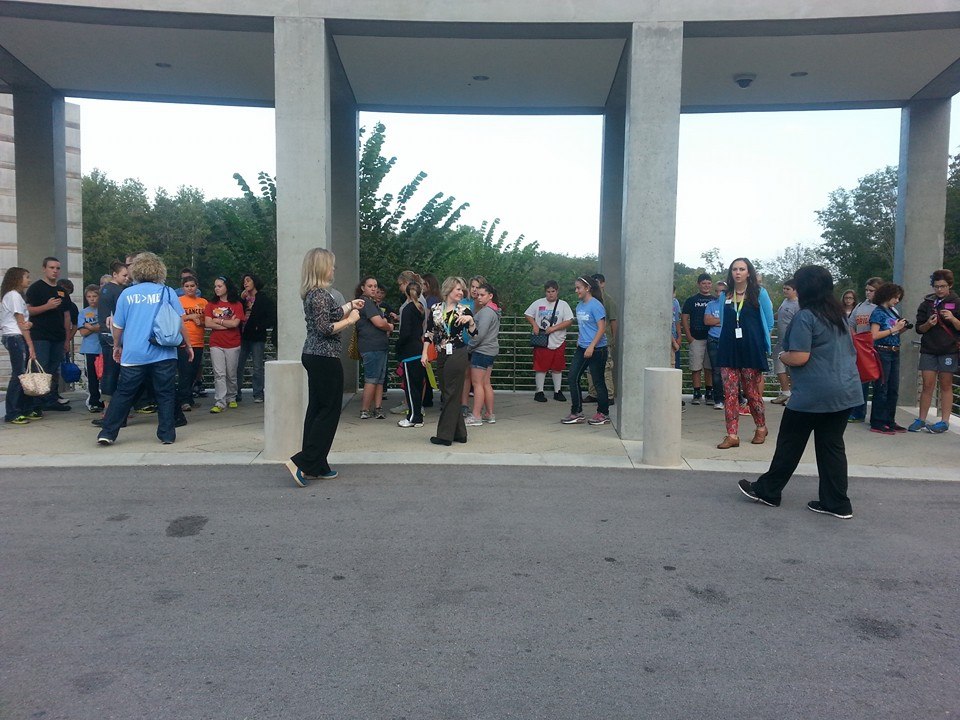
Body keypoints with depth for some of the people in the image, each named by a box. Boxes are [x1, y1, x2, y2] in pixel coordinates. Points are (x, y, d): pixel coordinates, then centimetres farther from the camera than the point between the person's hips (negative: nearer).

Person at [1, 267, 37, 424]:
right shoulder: (14, 295, -7)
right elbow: (21, 324, -10)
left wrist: (27, 323, -7)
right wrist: (30, 345, -10)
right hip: (16, 338, -9)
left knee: (24, 374, 8)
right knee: (19, 375, -9)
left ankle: (26, 410, 12)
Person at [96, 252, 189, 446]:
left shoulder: (126, 294, 5)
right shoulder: (167, 292, 1)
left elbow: (117, 326, 9)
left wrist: (117, 346, 25)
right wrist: (187, 345, 12)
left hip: (133, 355, 1)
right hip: (163, 354, -1)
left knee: (123, 394, 9)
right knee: (165, 394, 5)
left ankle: (107, 433, 9)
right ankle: (167, 434, 6)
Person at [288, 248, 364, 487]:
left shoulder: (311, 293, 13)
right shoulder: (321, 294, -16)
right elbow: (325, 329, -20)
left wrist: (350, 305, 29)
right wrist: (350, 320, -9)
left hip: (313, 356, 10)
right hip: (325, 358, -10)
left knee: (317, 409, 12)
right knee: (329, 411, -2)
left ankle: (315, 467, 18)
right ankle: (303, 461, -3)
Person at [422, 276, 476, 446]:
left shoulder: (464, 310, -1)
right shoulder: (435, 309, 6)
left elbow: (473, 333, -4)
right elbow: (429, 333, 9)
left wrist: (470, 320, -21)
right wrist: (424, 353, 5)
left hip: (457, 355, -5)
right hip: (441, 356, 5)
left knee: (450, 395, -1)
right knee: (447, 394, 11)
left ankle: (445, 435, 6)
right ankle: (459, 433, 22)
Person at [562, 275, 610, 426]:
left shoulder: (595, 305, -13)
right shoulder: (579, 306, 11)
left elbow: (602, 328, -17)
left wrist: (591, 346, -22)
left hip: (596, 349, -8)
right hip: (582, 348, 8)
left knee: (598, 382, 2)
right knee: (573, 377, 3)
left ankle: (603, 414, 16)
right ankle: (577, 413, 11)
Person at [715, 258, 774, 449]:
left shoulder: (759, 293, 0)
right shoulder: (725, 295, 9)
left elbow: (769, 322, 5)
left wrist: (753, 338, 10)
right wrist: (728, 339, 14)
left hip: (751, 350, -3)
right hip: (728, 350, 3)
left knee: (752, 392, 5)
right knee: (730, 392, -2)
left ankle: (761, 428, 27)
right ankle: (732, 435, 1)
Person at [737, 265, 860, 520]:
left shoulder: (805, 317, -14)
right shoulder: (839, 315, 12)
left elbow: (800, 357, -19)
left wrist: (782, 356, 0)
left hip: (813, 394, -7)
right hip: (846, 391, 7)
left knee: (790, 442, 5)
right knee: (832, 445, 11)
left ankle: (768, 491, 18)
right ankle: (836, 503, 13)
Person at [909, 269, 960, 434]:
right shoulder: (927, 303, 8)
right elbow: (919, 329, 8)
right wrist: (928, 324, -12)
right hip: (928, 350, 2)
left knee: (946, 385, 4)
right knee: (927, 385, 1)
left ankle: (944, 421, 8)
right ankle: (921, 420, 5)